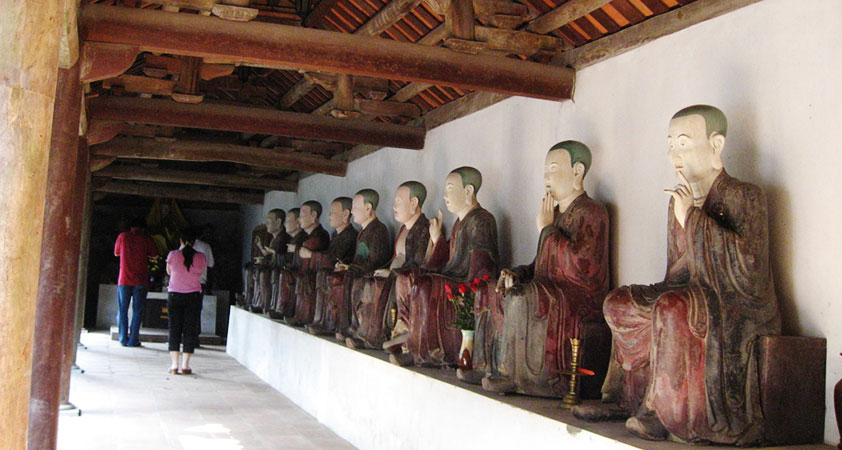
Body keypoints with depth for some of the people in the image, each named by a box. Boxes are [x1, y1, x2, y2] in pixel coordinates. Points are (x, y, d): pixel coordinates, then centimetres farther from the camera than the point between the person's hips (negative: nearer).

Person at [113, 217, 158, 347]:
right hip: (140, 281, -1)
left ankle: (123, 339, 7)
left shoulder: (123, 236, 3)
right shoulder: (147, 239, -1)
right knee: (137, 310, 3)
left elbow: (116, 253, 16)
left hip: (124, 280, 1)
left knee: (122, 310, 9)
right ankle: (133, 340, 0)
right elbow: (154, 255, 6)